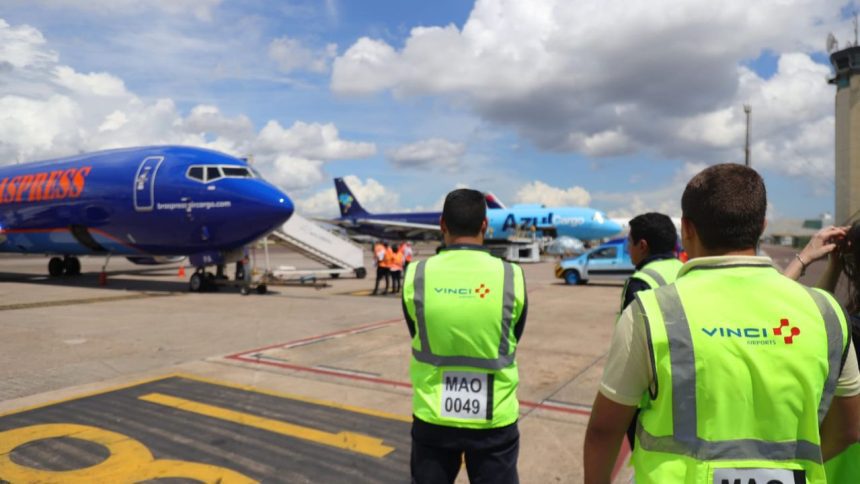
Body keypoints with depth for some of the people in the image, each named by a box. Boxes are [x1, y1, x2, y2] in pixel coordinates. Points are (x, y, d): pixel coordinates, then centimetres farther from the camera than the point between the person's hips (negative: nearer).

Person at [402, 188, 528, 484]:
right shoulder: (511, 277, -12)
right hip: (494, 420, 0)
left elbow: (418, 338, 2)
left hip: (432, 418, 1)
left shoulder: (416, 276, -11)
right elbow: (512, 342, 2)